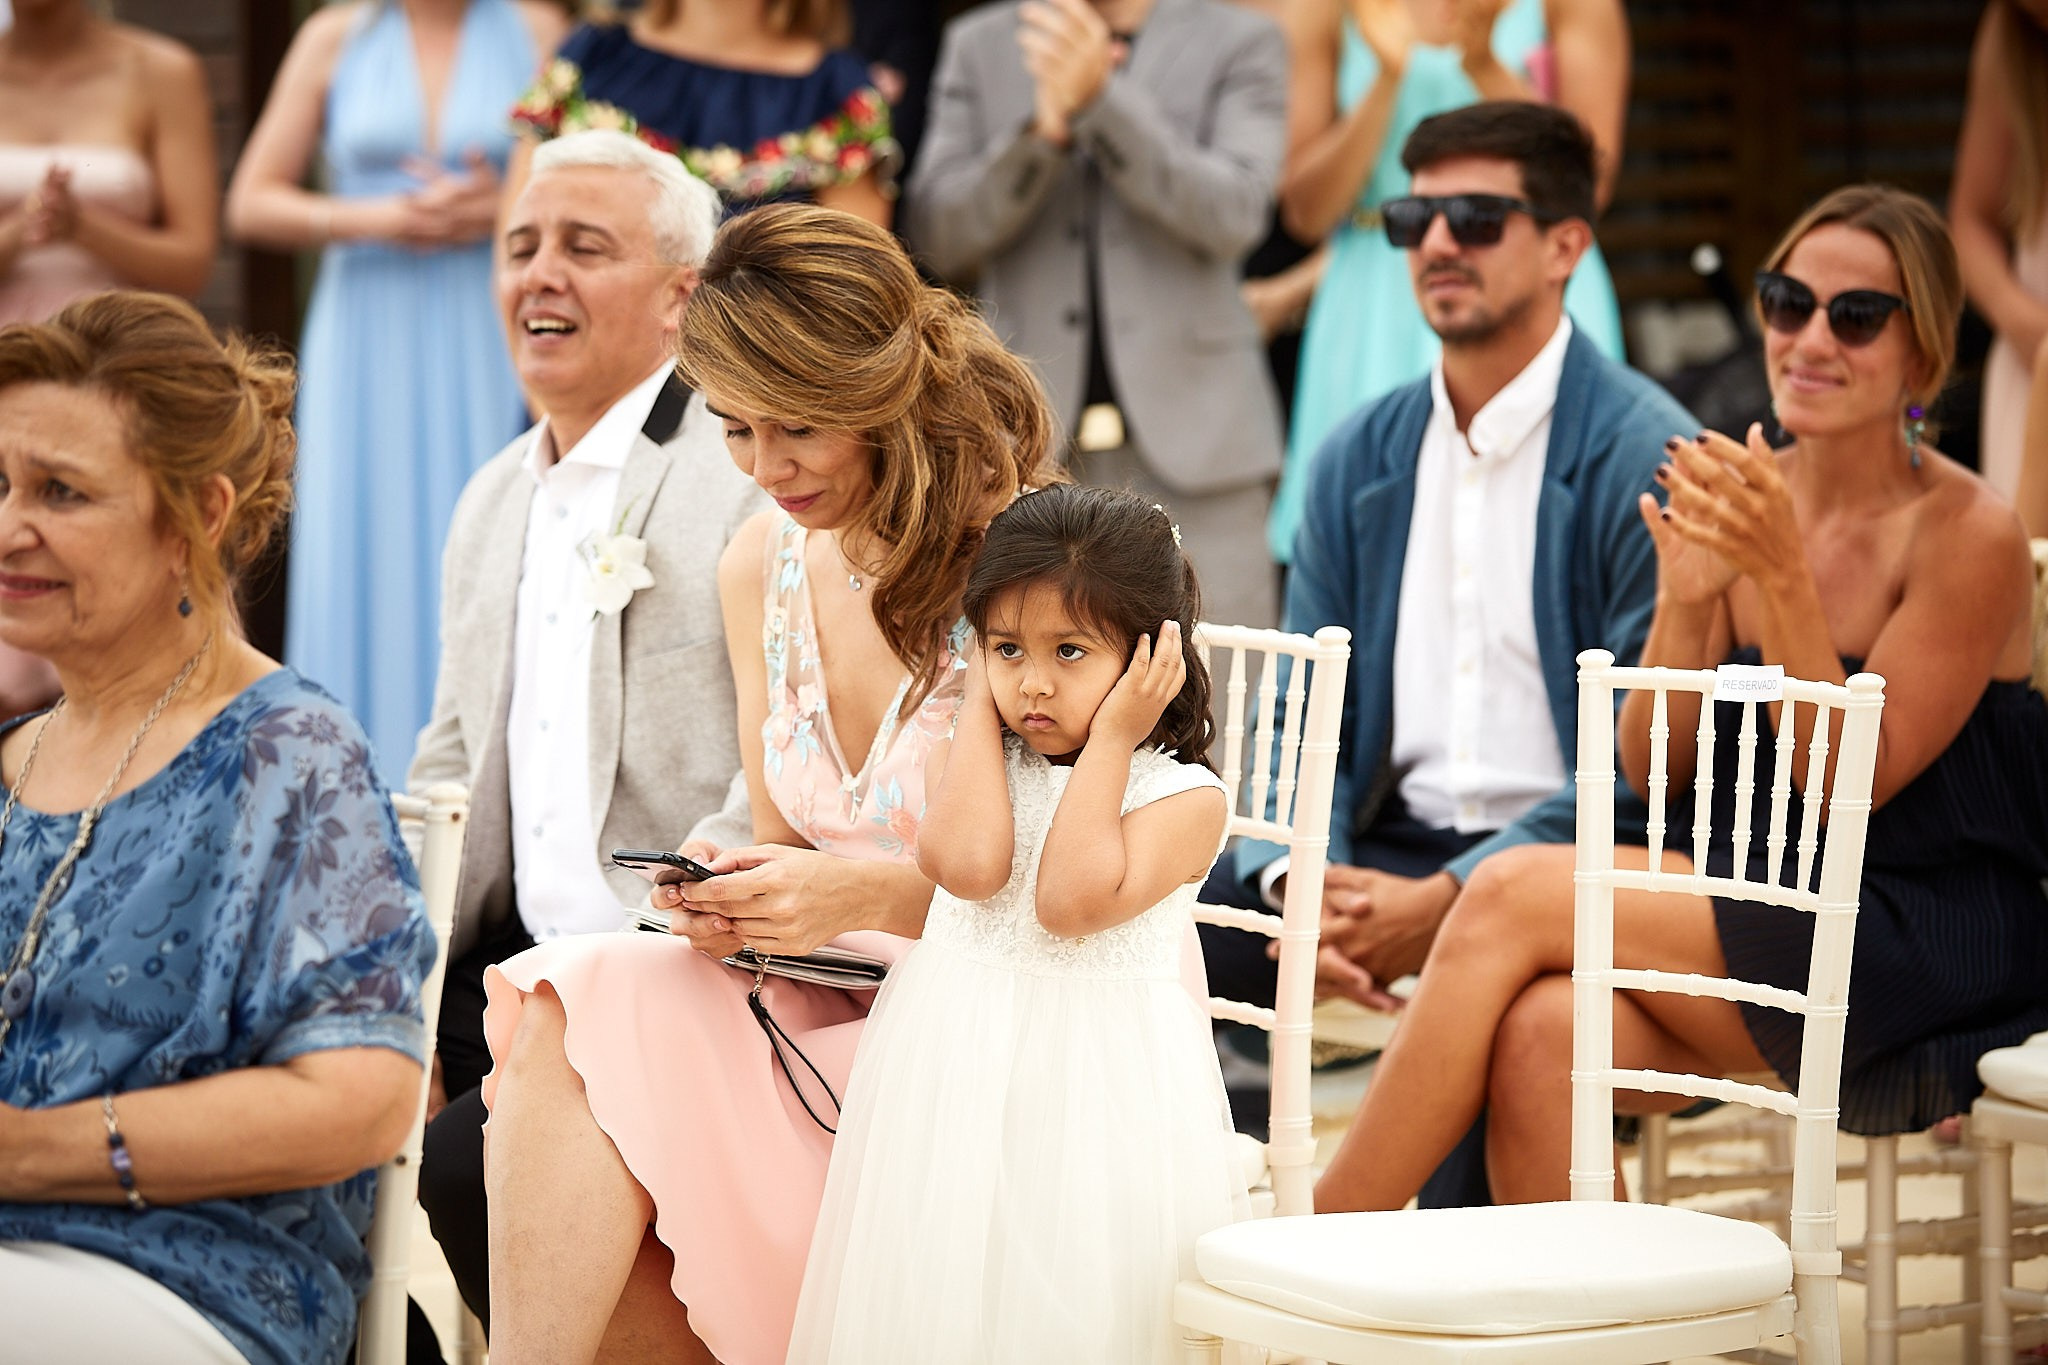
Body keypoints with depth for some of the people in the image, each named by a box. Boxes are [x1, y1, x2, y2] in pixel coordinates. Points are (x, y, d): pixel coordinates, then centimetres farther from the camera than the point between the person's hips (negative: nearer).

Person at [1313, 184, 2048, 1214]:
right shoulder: (1746, 496, 8)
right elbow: (1650, 769, 6)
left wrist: (1781, 577, -22)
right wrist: (1685, 601, -11)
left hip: (1922, 953, -5)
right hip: (1752, 917, 5)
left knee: (1515, 892, -20)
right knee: (1543, 1035, -27)